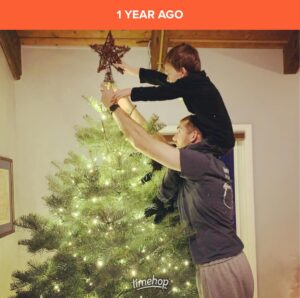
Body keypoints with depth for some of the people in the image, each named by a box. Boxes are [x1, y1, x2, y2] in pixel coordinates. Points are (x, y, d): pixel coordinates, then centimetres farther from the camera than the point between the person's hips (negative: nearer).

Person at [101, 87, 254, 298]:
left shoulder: (201, 162, -15)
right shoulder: (211, 165, 11)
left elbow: (140, 141, -17)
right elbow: (154, 138, 18)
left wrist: (113, 106, -3)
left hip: (219, 268, -9)